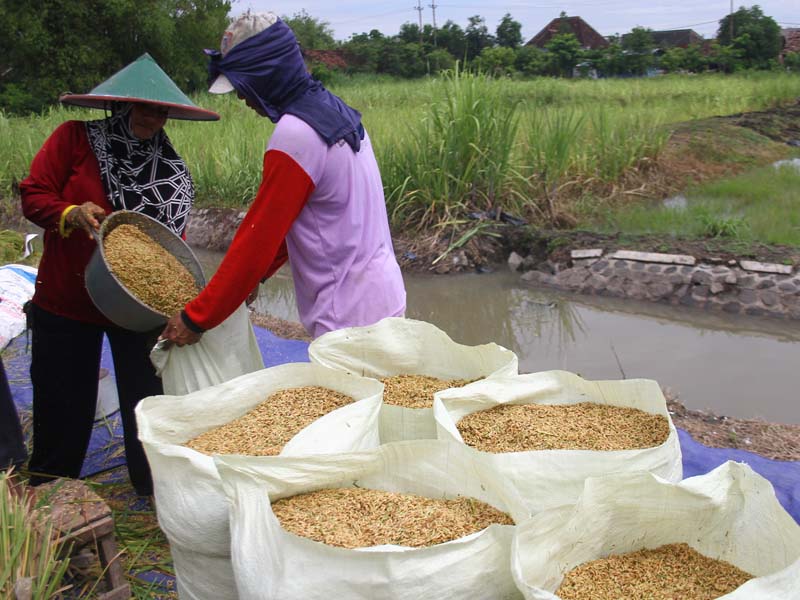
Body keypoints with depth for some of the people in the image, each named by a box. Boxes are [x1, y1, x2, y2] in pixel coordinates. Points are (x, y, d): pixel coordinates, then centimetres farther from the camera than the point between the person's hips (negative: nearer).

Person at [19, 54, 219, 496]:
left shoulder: (170, 168, 0)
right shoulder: (74, 139, -8)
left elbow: (173, 232, 5)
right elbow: (33, 196, -8)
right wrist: (72, 215, -28)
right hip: (66, 298, -1)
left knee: (146, 394, 8)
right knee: (63, 398, 12)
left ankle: (154, 485, 27)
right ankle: (47, 492, 35)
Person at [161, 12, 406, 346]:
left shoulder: (294, 136, -19)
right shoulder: (336, 111, 8)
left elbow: (258, 238, -15)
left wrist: (196, 319, -7)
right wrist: (255, 275, 17)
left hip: (350, 318, -9)